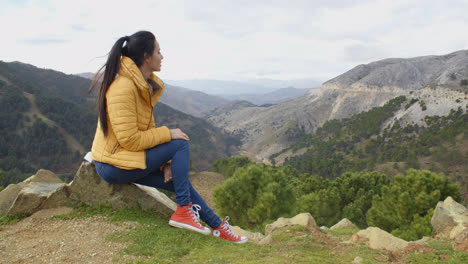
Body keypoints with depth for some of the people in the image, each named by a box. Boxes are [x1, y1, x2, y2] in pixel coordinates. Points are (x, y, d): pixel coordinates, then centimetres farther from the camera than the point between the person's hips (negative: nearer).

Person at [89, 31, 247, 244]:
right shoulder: (123, 87, -22)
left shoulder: (144, 85, 8)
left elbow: (146, 129, 9)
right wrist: (167, 134, -16)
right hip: (115, 164, -9)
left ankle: (217, 226, 20)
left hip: (130, 157, 9)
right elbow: (129, 139, -25)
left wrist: (165, 164, -1)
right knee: (181, 145, -14)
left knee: (179, 182, 6)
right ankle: (183, 211, -8)